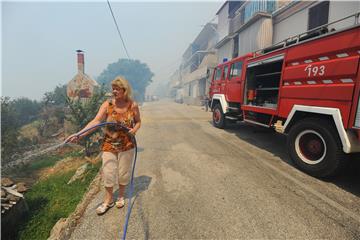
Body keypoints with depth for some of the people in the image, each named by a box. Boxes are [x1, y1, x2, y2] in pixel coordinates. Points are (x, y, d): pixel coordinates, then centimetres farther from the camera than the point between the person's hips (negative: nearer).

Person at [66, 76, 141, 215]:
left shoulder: (133, 105, -8)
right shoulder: (107, 104, -10)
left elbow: (138, 121, 5)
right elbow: (96, 121, -19)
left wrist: (134, 130, -17)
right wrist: (79, 134, -31)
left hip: (126, 145, 0)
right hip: (109, 145, 0)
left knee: (123, 172, 13)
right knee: (108, 173, 8)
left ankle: (121, 196, 38)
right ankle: (108, 200, 30)